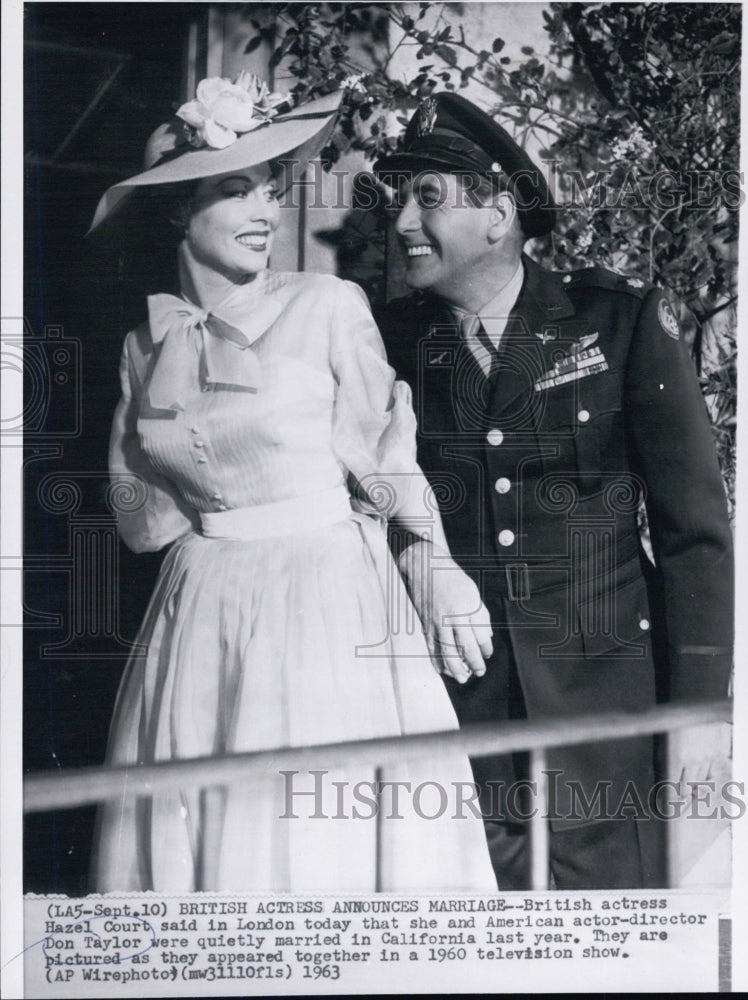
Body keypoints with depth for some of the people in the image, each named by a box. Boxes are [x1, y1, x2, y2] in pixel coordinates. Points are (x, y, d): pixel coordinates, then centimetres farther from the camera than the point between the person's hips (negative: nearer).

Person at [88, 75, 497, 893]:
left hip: (328, 611, -3)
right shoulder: (147, 344, 8)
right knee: (189, 838, 7)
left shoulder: (331, 307, -3)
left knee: (319, 845, 0)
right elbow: (138, 517, 10)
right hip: (198, 618, 3)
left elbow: (383, 469, 0)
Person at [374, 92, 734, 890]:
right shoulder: (394, 341, 3)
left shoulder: (623, 321, -3)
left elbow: (694, 530, -2)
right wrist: (405, 539, -11)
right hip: (452, 698, 2)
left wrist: (694, 720, -6)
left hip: (602, 706, -1)